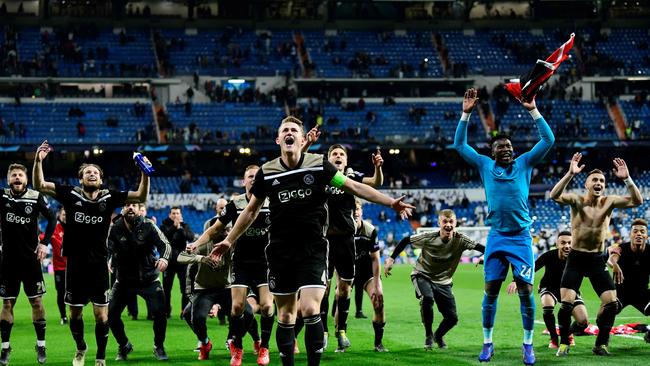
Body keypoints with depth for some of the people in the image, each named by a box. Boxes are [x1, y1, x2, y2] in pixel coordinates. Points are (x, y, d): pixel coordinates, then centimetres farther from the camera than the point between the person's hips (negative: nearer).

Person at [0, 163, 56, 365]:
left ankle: (41, 345, 12)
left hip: (31, 258, -1)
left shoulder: (36, 197, -5)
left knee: (36, 300, 2)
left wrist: (45, 243, -4)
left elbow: (52, 219, 4)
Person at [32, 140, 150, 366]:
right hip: (75, 263, 1)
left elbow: (141, 197, -4)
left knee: (101, 314, -3)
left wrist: (145, 174, -19)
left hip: (98, 264, -1)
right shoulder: (70, 195, -2)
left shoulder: (109, 198, -1)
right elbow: (39, 185, -4)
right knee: (75, 312, 11)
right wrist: (38, 161, -19)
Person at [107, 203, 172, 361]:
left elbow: (165, 244, -13)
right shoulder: (115, 228, -10)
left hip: (149, 278, -1)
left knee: (159, 313, -14)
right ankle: (123, 346, 20)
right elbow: (108, 250, -20)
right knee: (111, 314, -6)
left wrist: (164, 258, -34)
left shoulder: (148, 226, -11)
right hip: (124, 280, 1)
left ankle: (159, 347, 12)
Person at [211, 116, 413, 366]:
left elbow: (355, 187, 2)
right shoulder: (266, 172, 2)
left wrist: (390, 202, -4)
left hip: (313, 249, -2)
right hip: (280, 250, 2)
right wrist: (229, 240, 16)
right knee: (285, 315, 6)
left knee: (310, 310, -17)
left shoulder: (319, 165, -3)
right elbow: (251, 210, 15)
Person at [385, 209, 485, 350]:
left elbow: (480, 247, -22)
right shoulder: (428, 238, -20)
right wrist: (391, 259, -9)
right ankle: (428, 335, -12)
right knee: (427, 298, -35)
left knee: (452, 318, -6)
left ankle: (438, 336, 31)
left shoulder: (460, 240, -17)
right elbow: (406, 240, -8)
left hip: (443, 281, 3)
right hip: (422, 276, -3)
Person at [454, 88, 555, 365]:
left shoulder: (524, 163, 5)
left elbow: (548, 140, -1)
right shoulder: (485, 166, 8)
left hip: (521, 236, -1)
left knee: (526, 291, -5)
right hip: (497, 236, 1)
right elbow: (459, 145, 11)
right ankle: (487, 343, 13)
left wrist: (533, 110, -7)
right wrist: (466, 114, 3)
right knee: (491, 290, 2)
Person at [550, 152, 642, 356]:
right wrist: (570, 174, -39)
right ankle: (564, 344, 6)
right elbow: (555, 196, -28)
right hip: (576, 257, -2)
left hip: (597, 259, 2)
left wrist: (627, 179, -28)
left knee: (611, 303, -7)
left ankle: (601, 344, 9)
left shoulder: (608, 202, -2)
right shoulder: (577, 200, -7)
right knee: (566, 303, -13)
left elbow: (637, 201, -14)